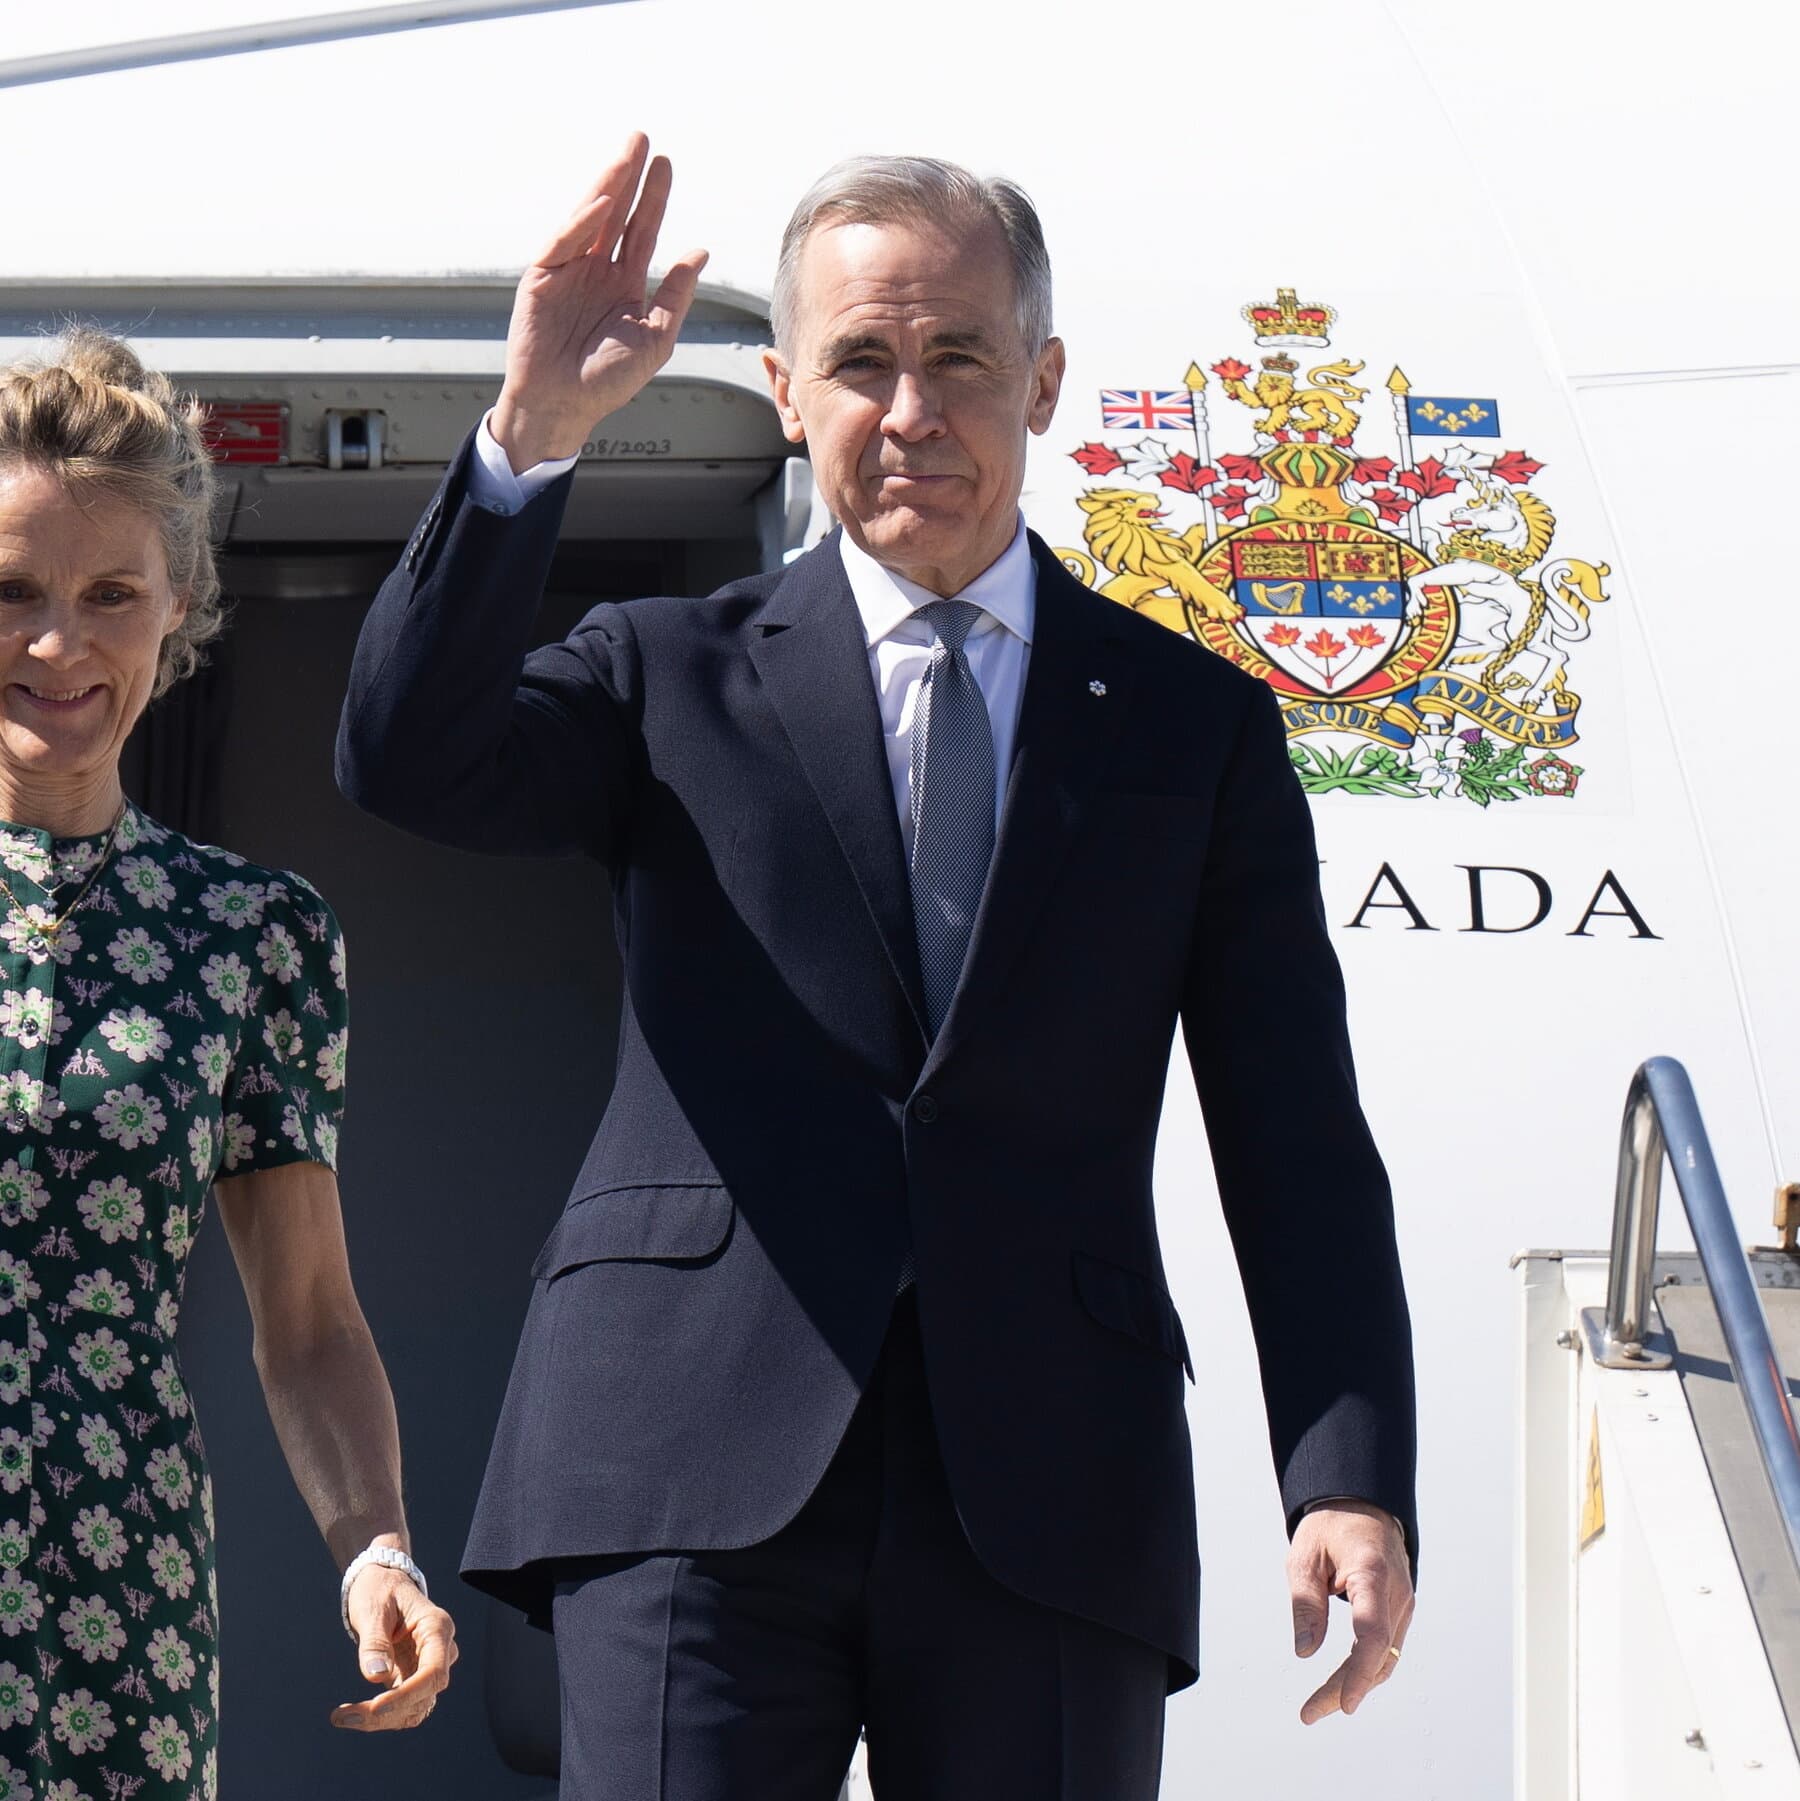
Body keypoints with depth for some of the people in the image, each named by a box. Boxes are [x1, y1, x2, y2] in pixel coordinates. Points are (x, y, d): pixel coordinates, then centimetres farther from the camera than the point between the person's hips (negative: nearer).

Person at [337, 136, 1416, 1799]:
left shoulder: (1196, 724, 13)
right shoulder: (672, 679, 12)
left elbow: (1295, 1145, 8)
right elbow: (407, 759, -7)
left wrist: (1350, 1478, -5)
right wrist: (533, 432, -17)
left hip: (1048, 1498, 1)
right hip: (698, 1473, -1)